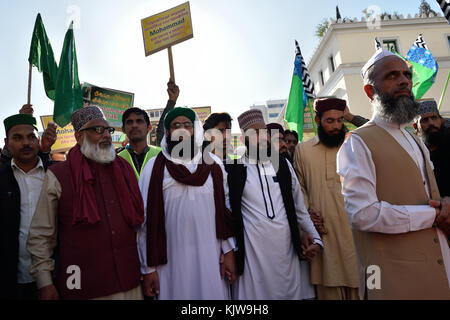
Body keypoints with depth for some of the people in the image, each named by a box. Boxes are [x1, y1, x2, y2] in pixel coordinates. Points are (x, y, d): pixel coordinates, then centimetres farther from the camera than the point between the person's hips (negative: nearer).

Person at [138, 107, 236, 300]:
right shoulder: (154, 167, -1)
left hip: (211, 258, 2)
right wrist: (148, 267, -1)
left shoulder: (214, 164, 4)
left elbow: (225, 208, 4)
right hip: (171, 261, -1)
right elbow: (146, 218, -1)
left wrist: (229, 251, 1)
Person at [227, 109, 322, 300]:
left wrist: (315, 237, 8)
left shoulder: (283, 165, 8)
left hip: (287, 247, 3)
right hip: (252, 249, -3)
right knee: (255, 293, 4)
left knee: (290, 292, 11)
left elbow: (299, 206, 12)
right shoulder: (235, 170, -2)